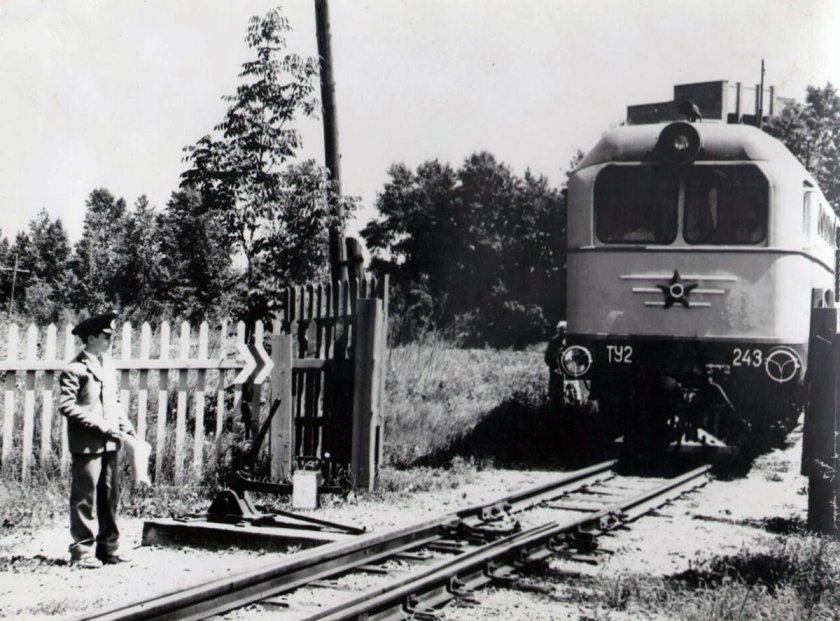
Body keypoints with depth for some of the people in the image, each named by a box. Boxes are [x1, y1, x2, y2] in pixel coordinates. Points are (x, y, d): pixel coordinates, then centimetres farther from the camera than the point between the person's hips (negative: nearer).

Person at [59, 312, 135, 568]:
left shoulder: (107, 365, 14)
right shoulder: (74, 369, -10)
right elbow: (66, 405, -16)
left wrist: (124, 423, 6)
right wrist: (99, 424, -19)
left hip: (109, 443, 7)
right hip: (86, 444, -7)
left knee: (109, 497, 11)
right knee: (85, 499, -2)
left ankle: (108, 548, 20)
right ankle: (82, 552, 5)